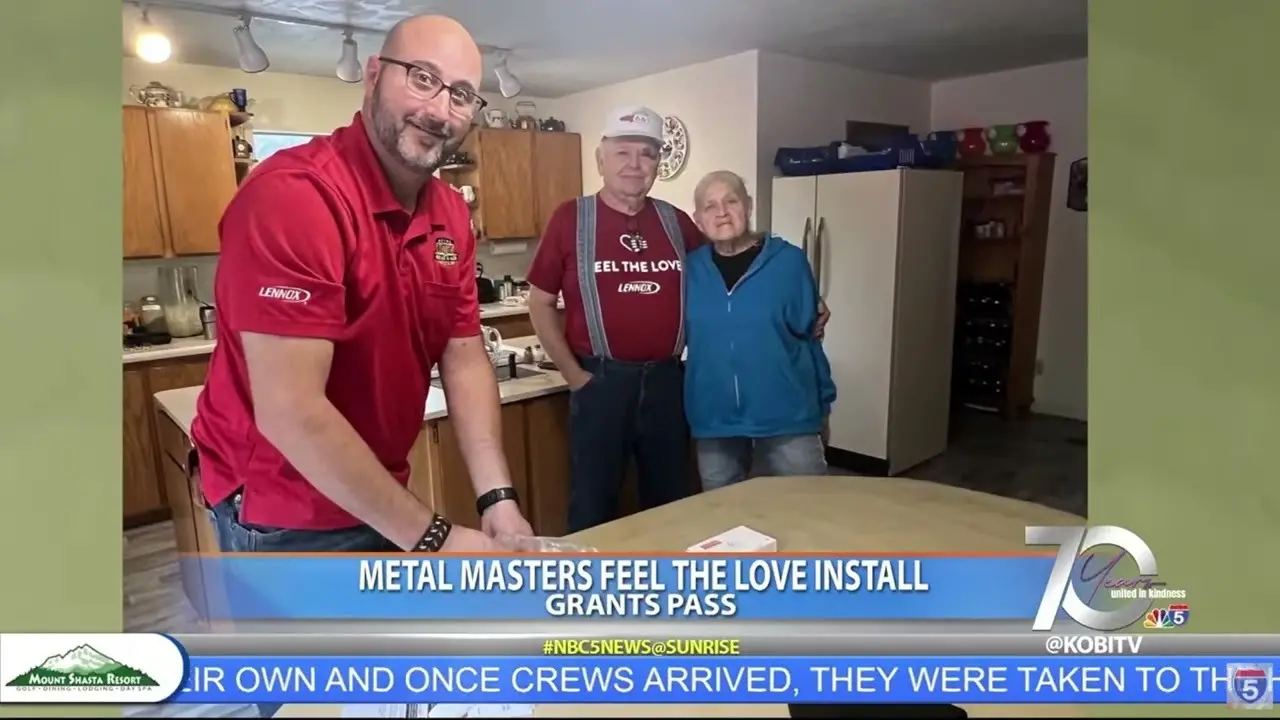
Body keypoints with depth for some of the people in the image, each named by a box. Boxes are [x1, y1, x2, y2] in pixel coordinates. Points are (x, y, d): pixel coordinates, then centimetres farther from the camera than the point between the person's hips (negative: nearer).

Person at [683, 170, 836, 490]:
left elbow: (808, 333, 0)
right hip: (715, 419, 2)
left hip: (787, 416, -2)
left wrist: (822, 400, 5)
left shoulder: (788, 260, -5)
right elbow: (679, 334, 8)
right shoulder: (690, 268, 0)